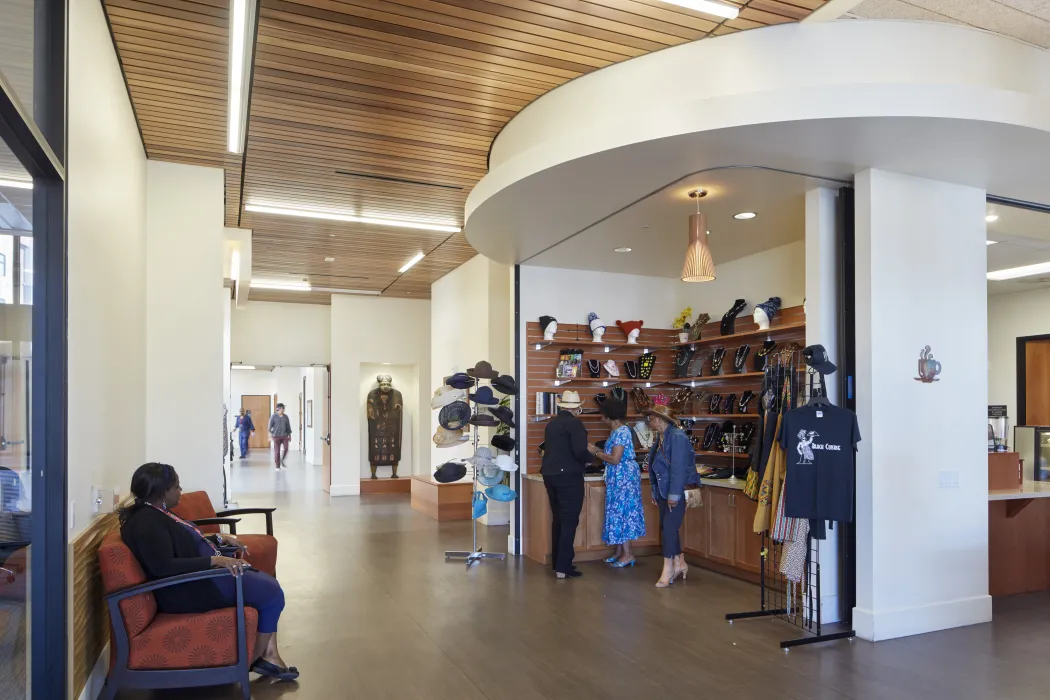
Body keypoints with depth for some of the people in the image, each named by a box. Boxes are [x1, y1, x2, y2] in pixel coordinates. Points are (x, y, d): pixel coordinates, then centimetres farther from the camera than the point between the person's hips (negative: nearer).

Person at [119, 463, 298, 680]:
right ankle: (254, 659, 5)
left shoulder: (157, 513, 10)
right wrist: (215, 560, -35)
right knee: (272, 593, -12)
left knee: (269, 583, 7)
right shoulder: (146, 522, -22)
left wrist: (222, 539, 15)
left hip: (203, 573, 11)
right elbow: (164, 567, -32)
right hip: (190, 589, -11)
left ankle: (270, 655, 6)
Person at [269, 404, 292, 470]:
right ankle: (277, 465, 8)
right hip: (276, 436, -3)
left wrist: (290, 436, 12)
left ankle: (282, 461, 13)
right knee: (277, 451, -2)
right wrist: (270, 435, -11)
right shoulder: (273, 416, -1)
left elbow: (288, 426, 14)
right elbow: (270, 426, -3)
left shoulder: (286, 417, 10)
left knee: (285, 449, -12)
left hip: (285, 436, 3)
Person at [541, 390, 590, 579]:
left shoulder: (551, 423, 11)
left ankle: (556, 563, 21)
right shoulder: (575, 423, -11)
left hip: (550, 474, 7)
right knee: (569, 521, -3)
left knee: (558, 519, 16)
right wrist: (590, 458, 0)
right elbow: (580, 452, -20)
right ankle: (563, 567, -4)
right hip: (569, 476, -7)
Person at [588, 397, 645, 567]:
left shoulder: (622, 431, -19)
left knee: (621, 512, -5)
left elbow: (615, 459, -23)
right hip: (618, 478, 10)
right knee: (619, 512, 12)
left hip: (623, 477, -10)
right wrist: (598, 450, 9)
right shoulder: (618, 431, 12)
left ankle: (627, 554, 0)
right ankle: (619, 551, 19)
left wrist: (595, 453, -13)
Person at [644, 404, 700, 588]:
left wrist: (674, 495, -22)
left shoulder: (677, 437, -18)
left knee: (669, 527, -8)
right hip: (664, 491, 9)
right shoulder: (661, 438, 10)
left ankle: (668, 569, 1)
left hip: (678, 491, -9)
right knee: (667, 528, 13)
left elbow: (679, 468, -22)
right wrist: (655, 492, 13)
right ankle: (679, 564, 27)